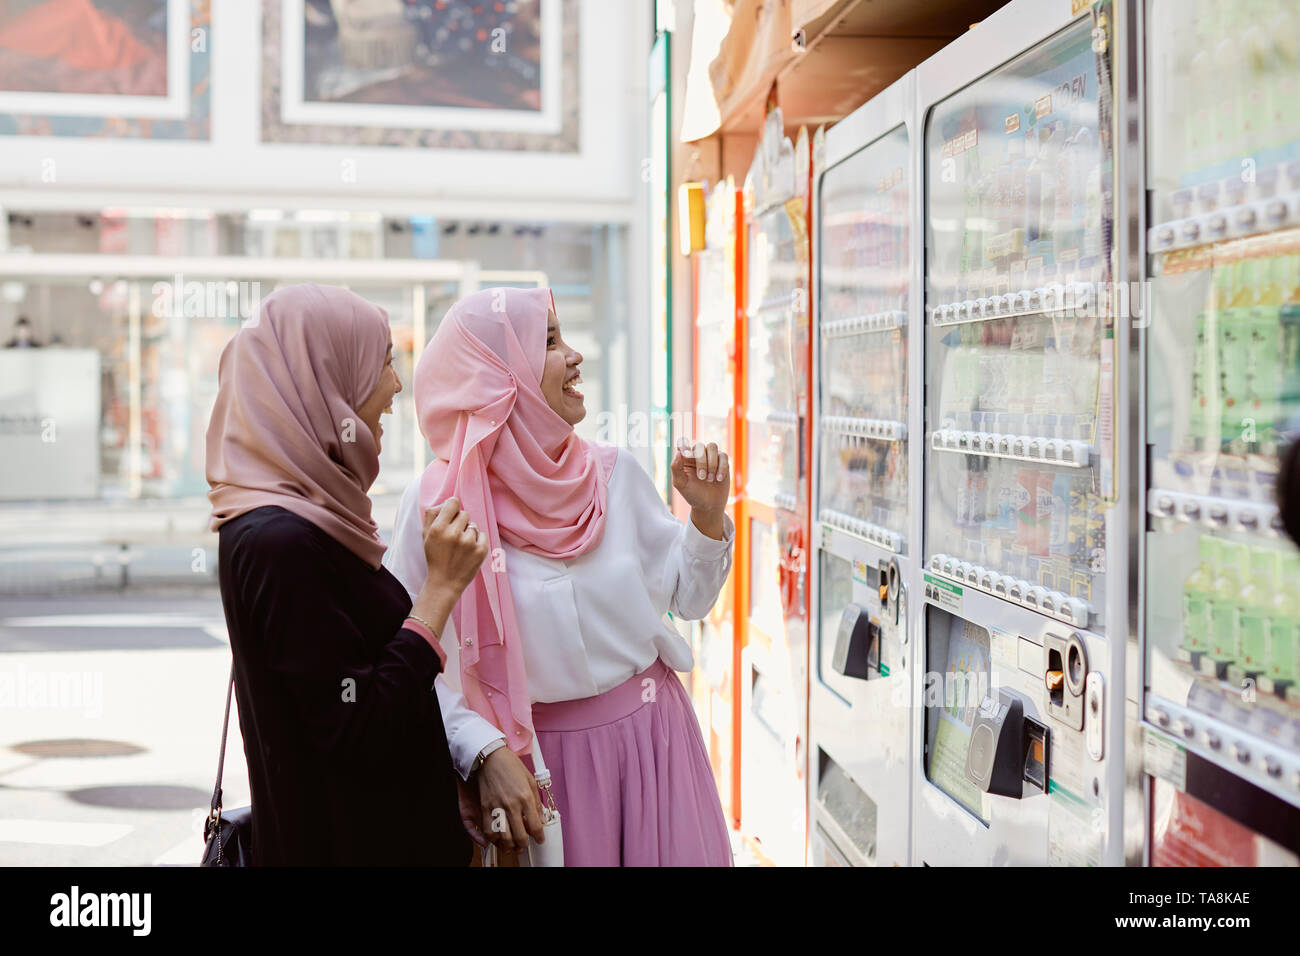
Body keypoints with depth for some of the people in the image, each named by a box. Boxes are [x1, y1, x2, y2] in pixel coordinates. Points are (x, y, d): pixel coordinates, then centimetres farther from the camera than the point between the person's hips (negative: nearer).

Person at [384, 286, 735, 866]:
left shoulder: (613, 474, -1)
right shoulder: (437, 504, -12)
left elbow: (687, 596, 9)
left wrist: (708, 515, -6)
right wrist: (486, 753, -22)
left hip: (651, 734, 4)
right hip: (540, 758, -3)